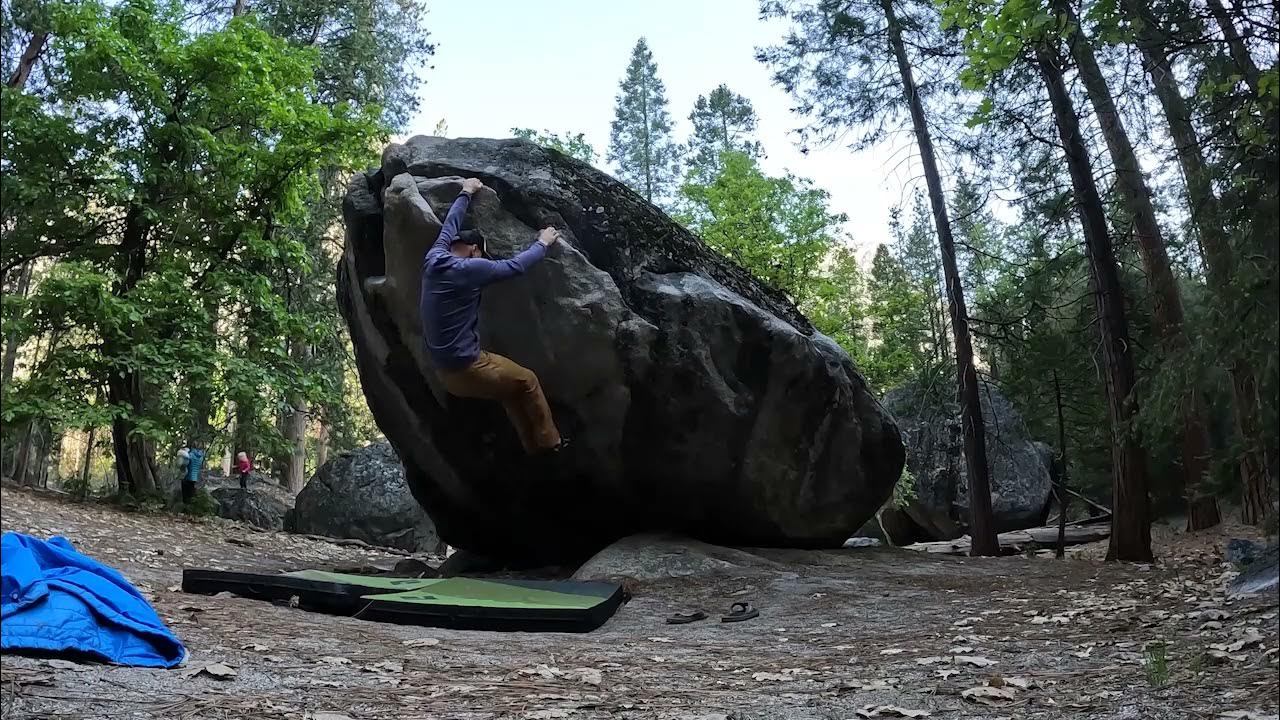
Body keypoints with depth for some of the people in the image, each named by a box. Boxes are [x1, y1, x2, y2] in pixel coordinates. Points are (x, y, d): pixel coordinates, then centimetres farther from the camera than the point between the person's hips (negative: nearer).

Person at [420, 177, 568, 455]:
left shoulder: (433, 259, 3)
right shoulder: (469, 268, -17)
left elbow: (450, 225, 20)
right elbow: (516, 266, -6)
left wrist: (465, 194, 35)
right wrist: (542, 244, 10)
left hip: (444, 372, 8)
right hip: (467, 369, -8)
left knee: (511, 385, 23)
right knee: (527, 381, 13)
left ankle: (533, 447, 28)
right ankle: (550, 442, 24)